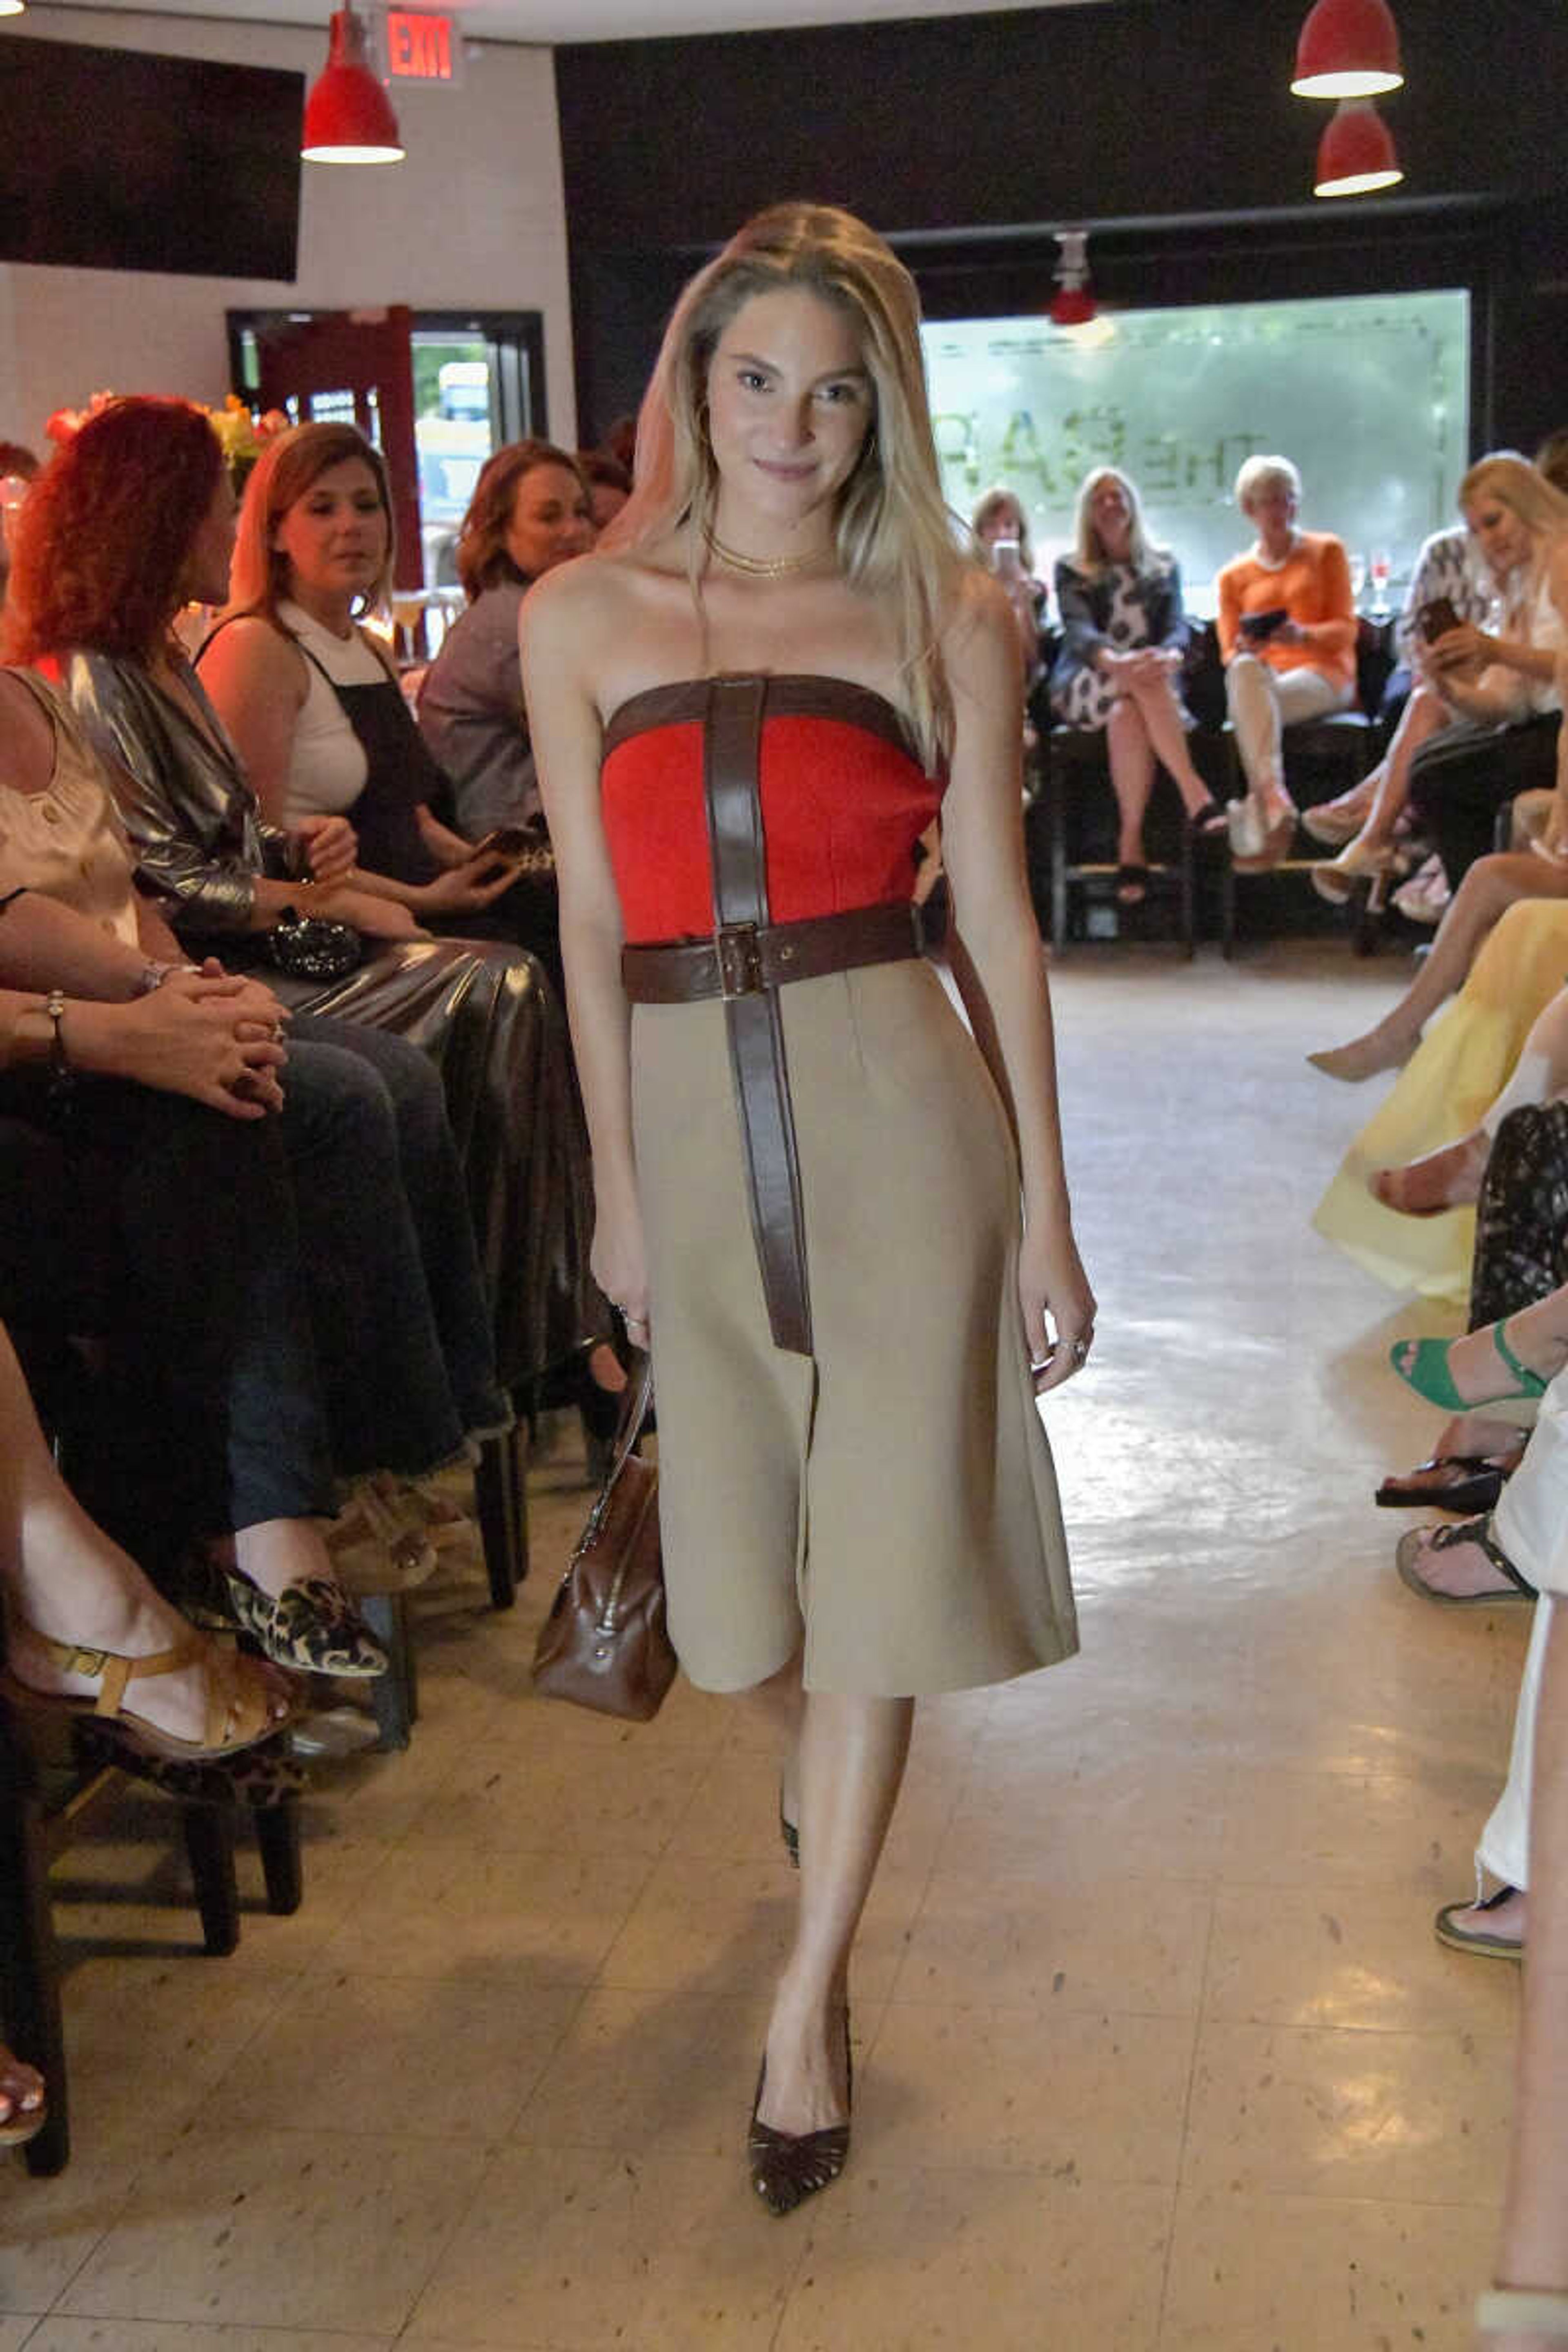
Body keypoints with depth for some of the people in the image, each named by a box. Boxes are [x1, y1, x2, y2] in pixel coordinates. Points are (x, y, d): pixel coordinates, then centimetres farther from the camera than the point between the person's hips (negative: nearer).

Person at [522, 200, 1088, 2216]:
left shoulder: (949, 617, 2)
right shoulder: (580, 617, 5)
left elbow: (995, 921, 1)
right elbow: (593, 925, 6)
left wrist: (1045, 1209, -1)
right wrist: (615, 1184, 5)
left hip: (892, 1096, -2)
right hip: (690, 1106, 2)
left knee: (880, 1541, 1)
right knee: (746, 1535, 13)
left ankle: (807, 2003, 13)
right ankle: (828, 1788, 46)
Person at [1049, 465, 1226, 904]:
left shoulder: (1164, 566, 21)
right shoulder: (1071, 570, 15)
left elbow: (1178, 626, 5)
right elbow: (1078, 629, -5)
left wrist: (1169, 656, -23)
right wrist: (1113, 661, -30)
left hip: (1151, 685, 1)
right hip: (1084, 685, -1)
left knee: (1128, 716, -37)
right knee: (1142, 684, -37)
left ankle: (1131, 841, -42)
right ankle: (1194, 792, -41)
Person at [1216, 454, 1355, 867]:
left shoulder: (1326, 551, 18)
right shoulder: (1233, 576, 23)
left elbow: (1345, 630, 8)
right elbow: (1229, 652, 13)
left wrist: (1302, 636, -14)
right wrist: (1244, 649, -13)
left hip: (1323, 672, -1)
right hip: (1261, 675, 2)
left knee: (1251, 705, -37)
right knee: (1243, 671, -40)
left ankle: (1257, 811, -50)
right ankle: (1275, 804, -58)